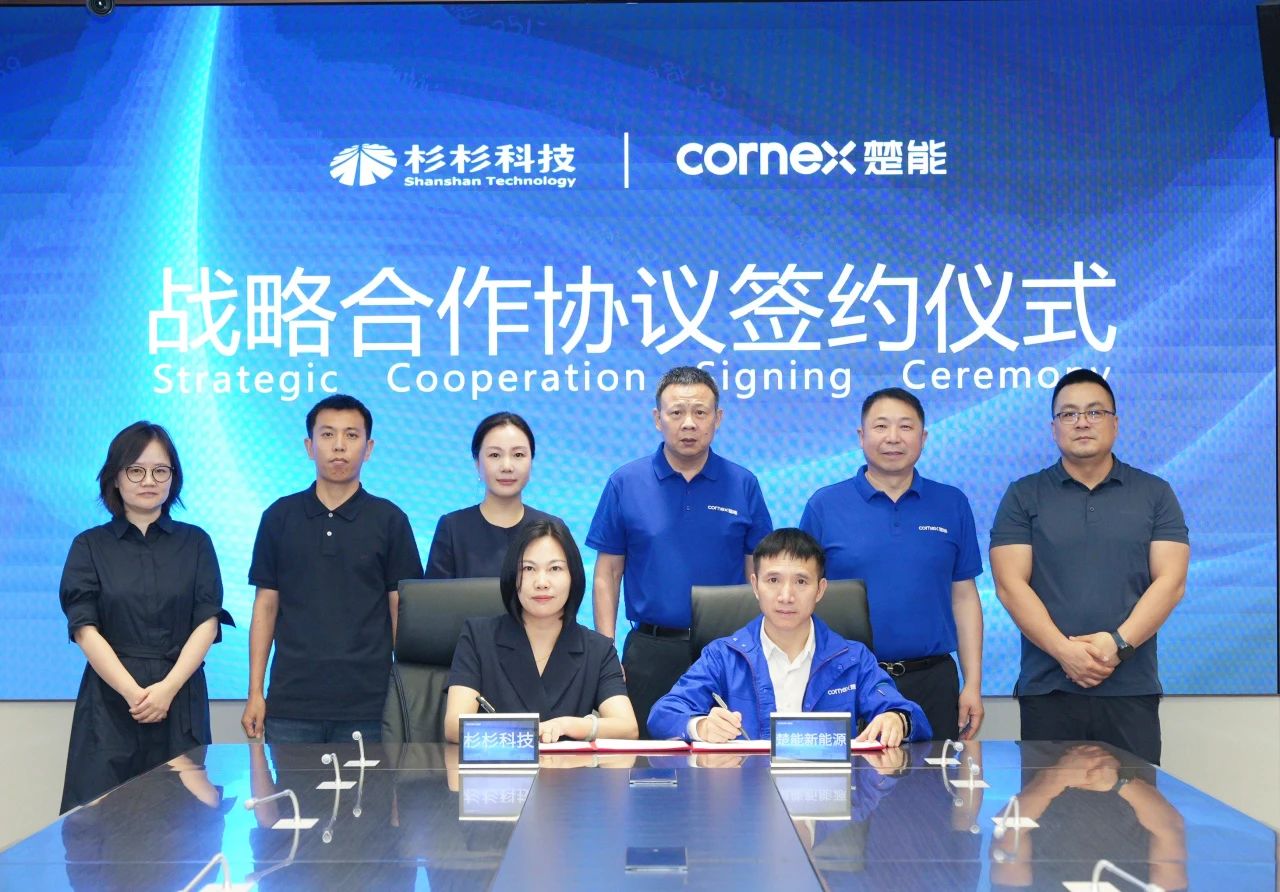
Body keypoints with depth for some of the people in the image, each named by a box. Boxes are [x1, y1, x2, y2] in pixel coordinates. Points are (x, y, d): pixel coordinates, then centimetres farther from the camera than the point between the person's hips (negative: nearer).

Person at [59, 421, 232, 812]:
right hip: (110, 700, -1)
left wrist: (168, 688, -12)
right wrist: (133, 692, -14)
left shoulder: (195, 543, 9)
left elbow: (207, 623, 1)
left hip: (181, 701, 1)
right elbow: (85, 629, -3)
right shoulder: (90, 546, 6)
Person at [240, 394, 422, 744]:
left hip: (366, 705, -1)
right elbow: (266, 606, 9)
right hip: (291, 703, 1)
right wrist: (255, 692, 4)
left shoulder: (389, 521, 3)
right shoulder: (280, 516, 7)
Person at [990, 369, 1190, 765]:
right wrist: (1063, 650, -14)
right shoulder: (1023, 496, 8)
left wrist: (1119, 643, -13)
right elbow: (1010, 586, -2)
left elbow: (1170, 582, 1)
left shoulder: (1155, 495, 10)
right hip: (1047, 688, 0)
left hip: (1132, 689, 0)